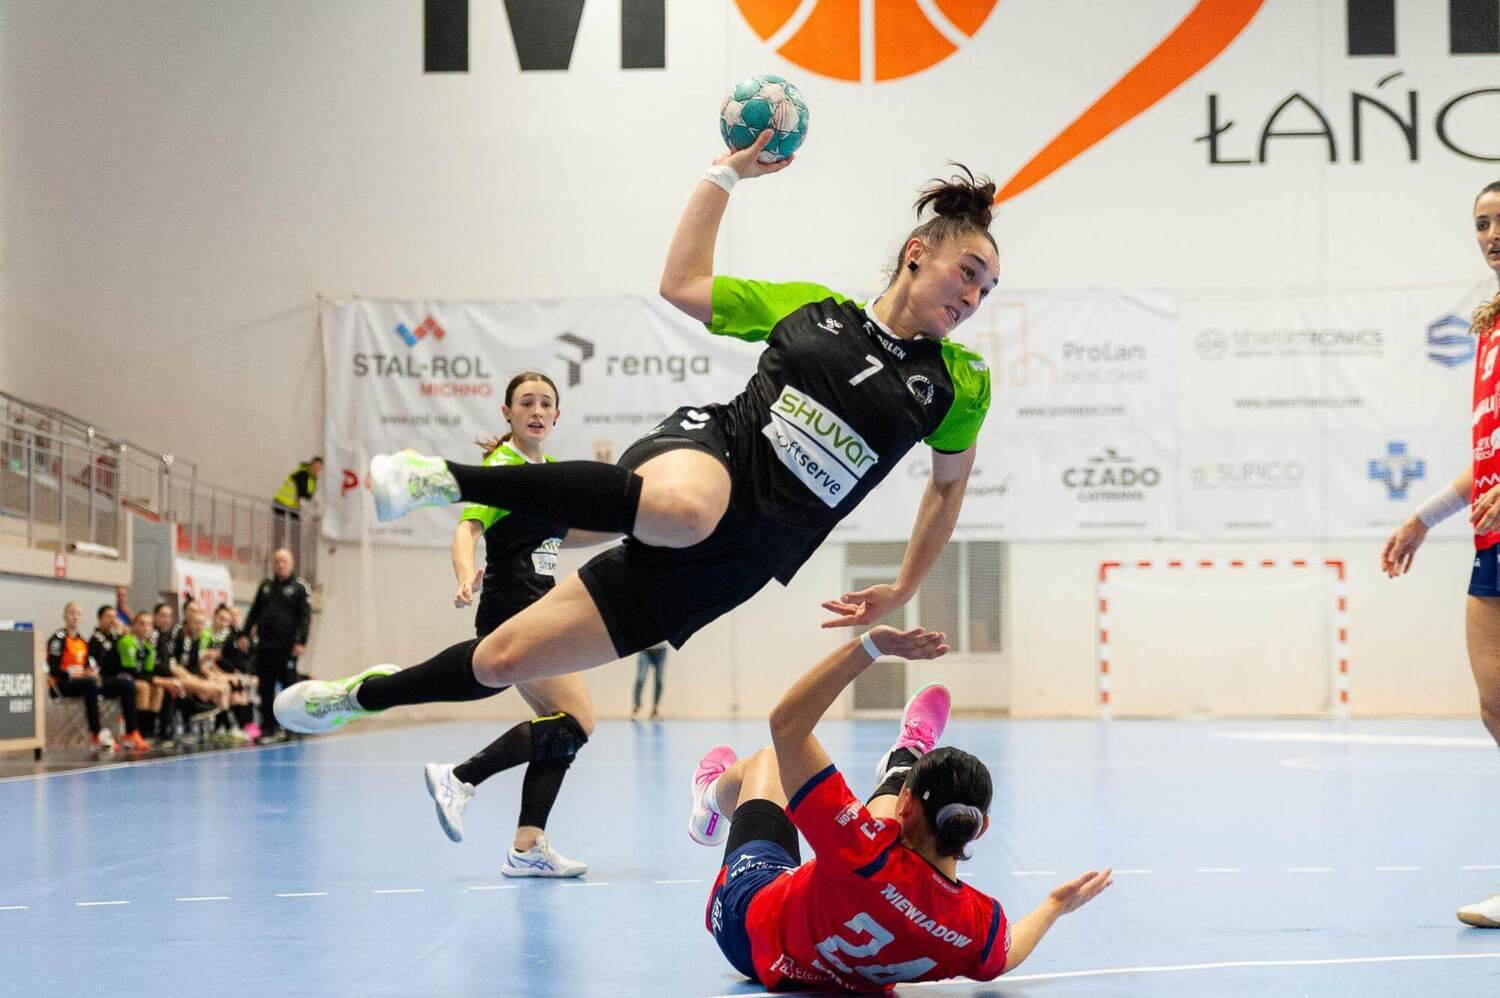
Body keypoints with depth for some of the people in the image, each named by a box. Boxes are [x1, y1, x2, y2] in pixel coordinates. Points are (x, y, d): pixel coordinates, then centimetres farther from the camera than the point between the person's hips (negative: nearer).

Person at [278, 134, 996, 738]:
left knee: (506, 660, -4)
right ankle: (451, 479, -23)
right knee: (683, 508, -43)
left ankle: (362, 696, 22)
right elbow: (681, 283, 11)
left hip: (724, 564, 1)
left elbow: (950, 481, 21)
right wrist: (727, 172, 8)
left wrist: (901, 590, 19)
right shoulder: (811, 306, 7)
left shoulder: (958, 384, 5)